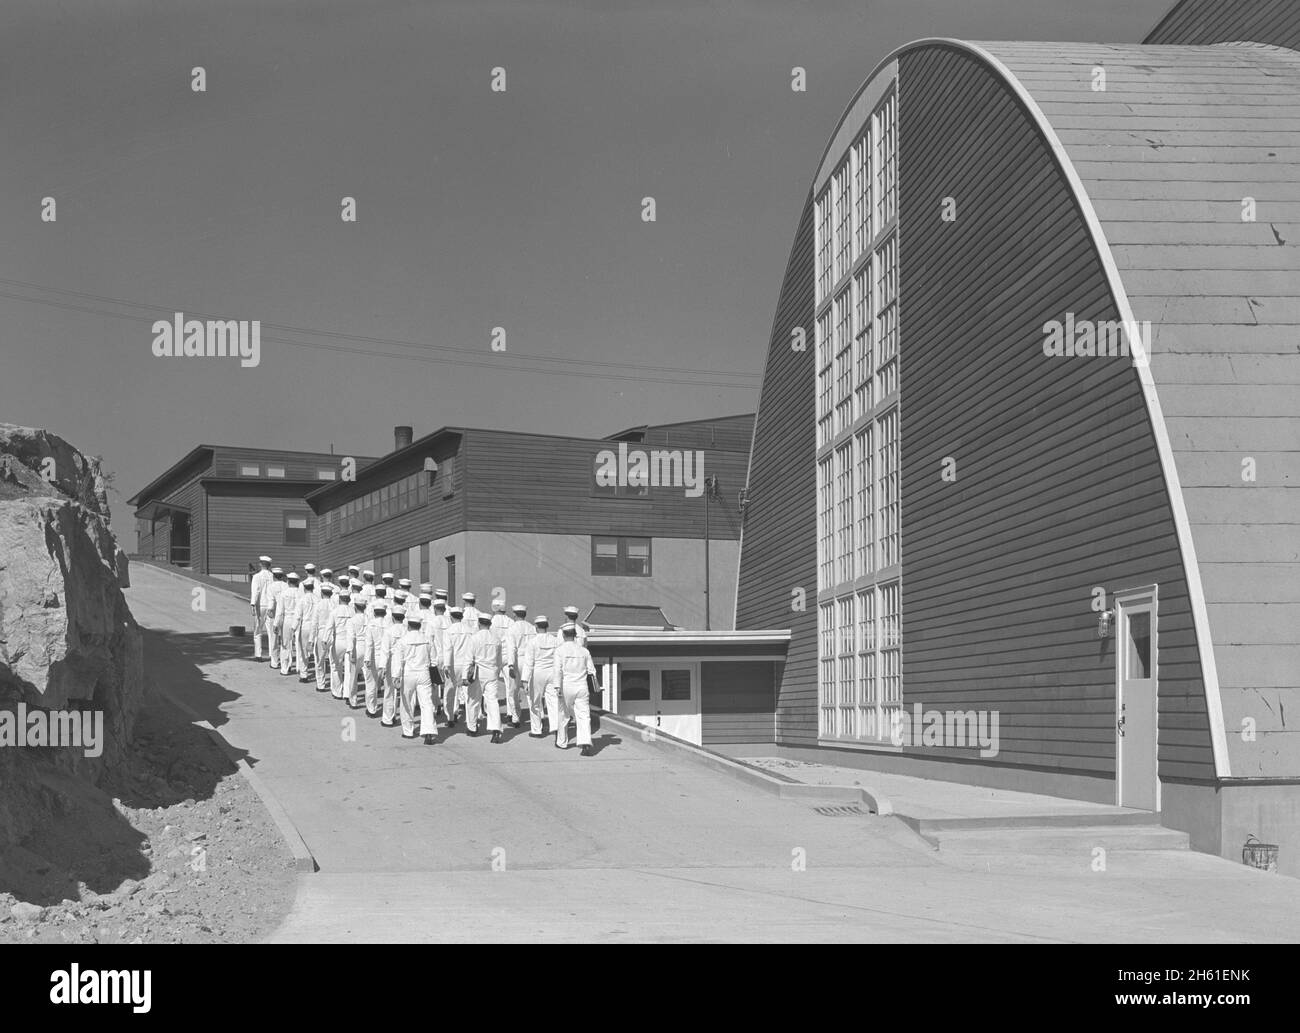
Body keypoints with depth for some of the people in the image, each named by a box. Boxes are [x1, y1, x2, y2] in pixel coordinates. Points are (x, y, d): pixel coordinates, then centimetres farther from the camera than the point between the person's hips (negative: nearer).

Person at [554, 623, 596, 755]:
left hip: (566, 686, -1)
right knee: (583, 717, -5)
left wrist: (558, 688, -15)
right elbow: (591, 671, 9)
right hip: (582, 687, 1)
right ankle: (586, 743, -23)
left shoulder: (560, 650, -3)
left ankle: (562, 742, 30)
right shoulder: (583, 651, 6)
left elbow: (558, 670, -12)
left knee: (563, 715, 17)